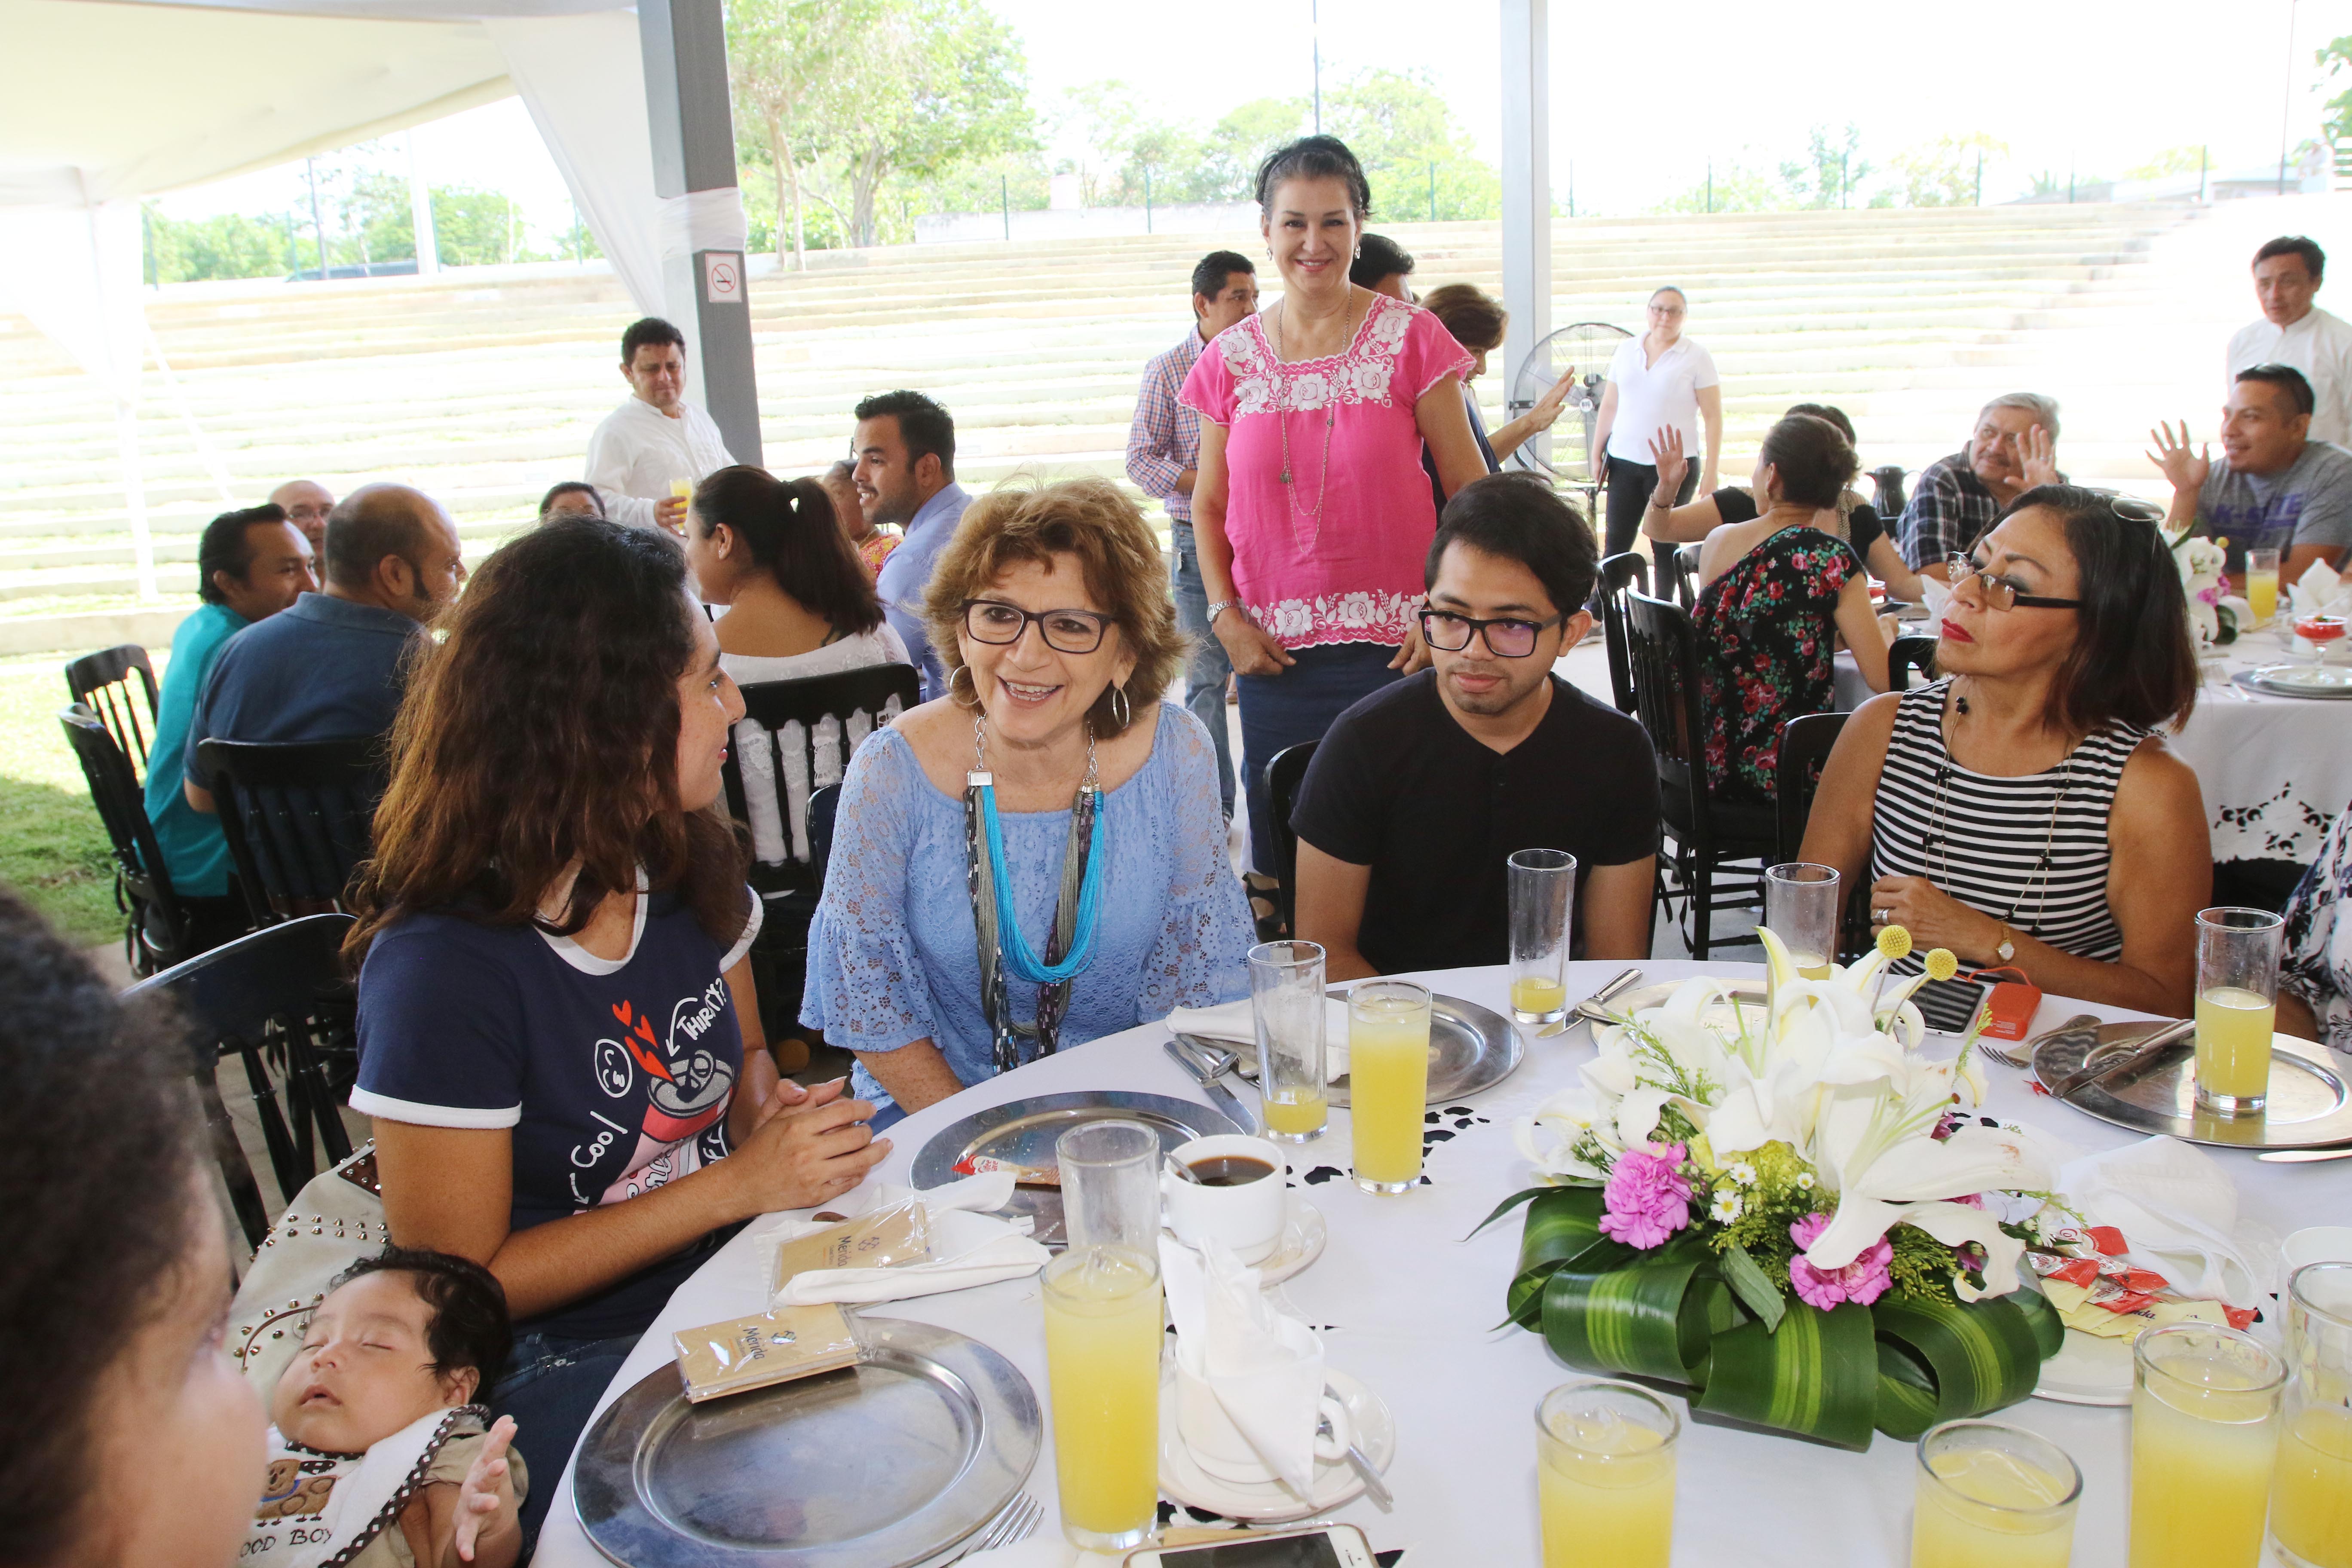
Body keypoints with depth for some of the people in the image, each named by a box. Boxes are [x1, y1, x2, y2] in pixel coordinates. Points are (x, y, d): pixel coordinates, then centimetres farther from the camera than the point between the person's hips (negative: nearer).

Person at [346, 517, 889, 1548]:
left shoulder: (687, 871, 0)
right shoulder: (448, 964, -21)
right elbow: (462, 1283, -14)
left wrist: (779, 1116, -6)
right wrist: (737, 1185, -19)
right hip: (563, 1371, -6)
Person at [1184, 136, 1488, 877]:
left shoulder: (1409, 337, -1)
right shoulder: (1230, 358, 7)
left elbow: (1471, 490, 1)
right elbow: (1208, 505, 14)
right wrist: (1225, 615, 1)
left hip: (1393, 646, -2)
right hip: (1274, 651, 2)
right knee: (1283, 857, 6)